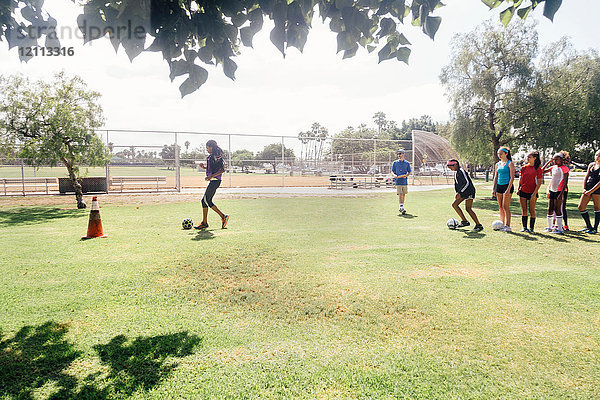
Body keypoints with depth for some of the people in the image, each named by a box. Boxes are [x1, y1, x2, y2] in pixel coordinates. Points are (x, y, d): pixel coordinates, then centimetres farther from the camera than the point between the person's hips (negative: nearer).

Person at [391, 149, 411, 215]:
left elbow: (409, 172, 10)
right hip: (398, 181, -2)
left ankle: (401, 208, 20)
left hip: (405, 181, 2)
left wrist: (406, 175, -12)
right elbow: (392, 171, 7)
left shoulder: (407, 163, 8)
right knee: (400, 194, -13)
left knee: (404, 194, 8)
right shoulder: (395, 163, 7)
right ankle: (401, 207, -18)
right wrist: (394, 175, -15)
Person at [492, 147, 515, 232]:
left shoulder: (510, 164, -6)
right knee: (500, 207, 7)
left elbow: (512, 177, -11)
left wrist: (508, 189, -18)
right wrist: (494, 188, 12)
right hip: (499, 186, 7)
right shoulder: (498, 164, 14)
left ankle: (507, 226, -4)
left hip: (507, 186, -7)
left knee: (505, 206, -8)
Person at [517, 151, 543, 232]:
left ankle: (531, 228, 10)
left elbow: (539, 182, -7)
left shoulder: (538, 169, -6)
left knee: (532, 210, 2)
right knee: (524, 210, 7)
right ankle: (524, 227, 14)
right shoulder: (524, 168, 6)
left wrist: (534, 193, -13)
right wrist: (519, 189, 5)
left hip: (532, 193, -4)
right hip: (523, 192, 4)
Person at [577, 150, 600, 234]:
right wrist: (584, 189, 2)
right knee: (581, 207, 2)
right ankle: (588, 226, 15)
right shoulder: (591, 165, 14)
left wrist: (591, 191, -15)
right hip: (588, 189, 6)